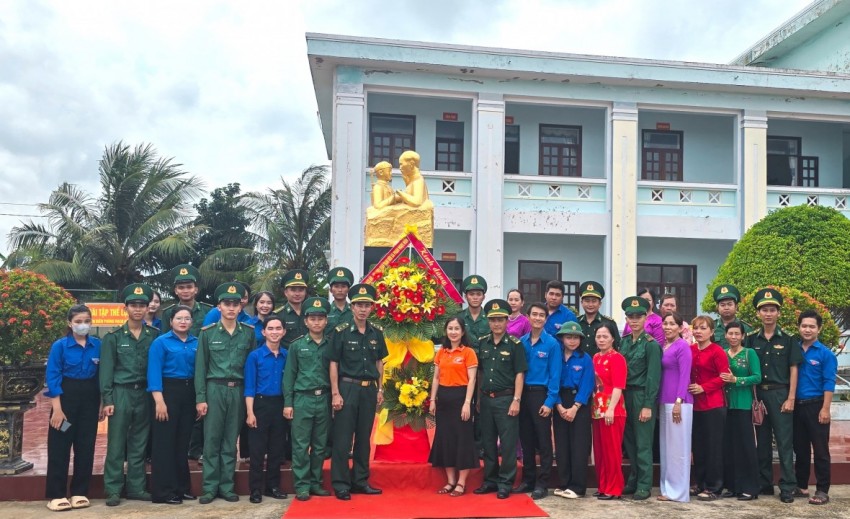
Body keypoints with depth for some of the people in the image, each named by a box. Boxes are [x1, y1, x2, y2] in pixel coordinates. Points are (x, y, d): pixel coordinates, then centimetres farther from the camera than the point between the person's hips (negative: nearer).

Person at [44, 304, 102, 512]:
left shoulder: (98, 345, 1)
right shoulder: (60, 346, -7)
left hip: (90, 399, 3)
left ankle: (80, 492, 18)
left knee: (86, 446, 7)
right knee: (60, 447, 1)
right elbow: (52, 377, -9)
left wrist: (103, 403, 6)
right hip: (66, 396, -3)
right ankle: (56, 495, 10)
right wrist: (57, 408, -15)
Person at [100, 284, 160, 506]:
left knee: (139, 444, 9)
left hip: (145, 394, 2)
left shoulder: (155, 335, 6)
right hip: (121, 393, -2)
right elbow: (106, 370, -2)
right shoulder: (113, 337, 1)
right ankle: (113, 490, 9)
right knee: (116, 444, 1)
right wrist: (107, 399, -8)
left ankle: (137, 487, 18)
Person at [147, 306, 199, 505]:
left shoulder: (196, 343, 8)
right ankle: (163, 491, 7)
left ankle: (182, 487, 23)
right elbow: (154, 372, -12)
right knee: (164, 443, -1)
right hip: (168, 391, -5)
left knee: (183, 442, 13)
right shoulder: (161, 342, -5)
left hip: (189, 393, 5)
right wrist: (159, 400, -19)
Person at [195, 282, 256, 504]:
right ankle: (210, 487, 12)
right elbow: (200, 367, 0)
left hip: (238, 391, 1)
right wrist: (200, 398, -4)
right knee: (212, 440, 2)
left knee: (230, 442, 8)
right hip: (215, 389, -1)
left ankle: (226, 486, 17)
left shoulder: (249, 332, 4)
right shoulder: (207, 333, 0)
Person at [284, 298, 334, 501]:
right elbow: (289, 376, 3)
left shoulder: (331, 346, 7)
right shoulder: (297, 346, 4)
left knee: (320, 445, 8)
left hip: (324, 400, 2)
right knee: (301, 445, -1)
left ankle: (315, 483, 18)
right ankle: (301, 486, 7)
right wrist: (288, 403, -3)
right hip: (302, 399, -2)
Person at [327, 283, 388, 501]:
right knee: (342, 438, -1)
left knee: (364, 437, 11)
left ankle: (360, 481, 22)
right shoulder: (341, 332, -6)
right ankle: (340, 484, 8)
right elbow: (333, 364, -6)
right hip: (347, 387, -4)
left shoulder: (377, 333, 6)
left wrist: (380, 389, 10)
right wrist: (335, 393, -11)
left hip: (369, 389, 4)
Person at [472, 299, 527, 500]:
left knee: (508, 443, 0)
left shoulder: (515, 344, -5)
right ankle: (490, 480, 24)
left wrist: (516, 400, -14)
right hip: (486, 399, 5)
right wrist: (479, 397, 10)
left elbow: (519, 374, -8)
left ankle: (505, 483, 10)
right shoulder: (482, 343, 8)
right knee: (488, 442, 12)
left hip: (506, 398, -5)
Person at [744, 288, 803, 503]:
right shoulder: (751, 339, 5)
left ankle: (787, 488, 6)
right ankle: (764, 484, 20)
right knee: (762, 442, 10)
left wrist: (791, 398, -7)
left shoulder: (787, 339, 0)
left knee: (784, 443, -1)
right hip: (757, 394, 3)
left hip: (780, 394, -3)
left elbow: (793, 370, -1)